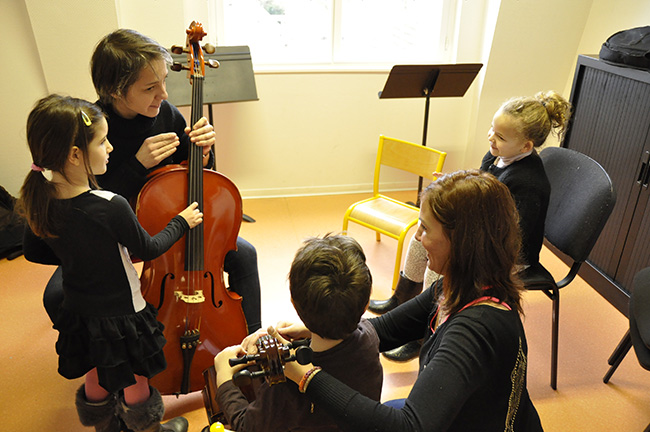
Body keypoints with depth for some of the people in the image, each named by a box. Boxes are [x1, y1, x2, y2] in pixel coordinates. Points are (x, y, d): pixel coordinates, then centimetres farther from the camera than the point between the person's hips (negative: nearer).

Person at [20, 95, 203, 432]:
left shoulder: (38, 199, -11)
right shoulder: (110, 207, -32)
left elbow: (34, 252, 5)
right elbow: (148, 249, -16)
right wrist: (182, 222, -1)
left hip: (79, 315, 7)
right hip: (121, 319, -6)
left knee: (95, 383, 30)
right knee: (136, 390, 19)